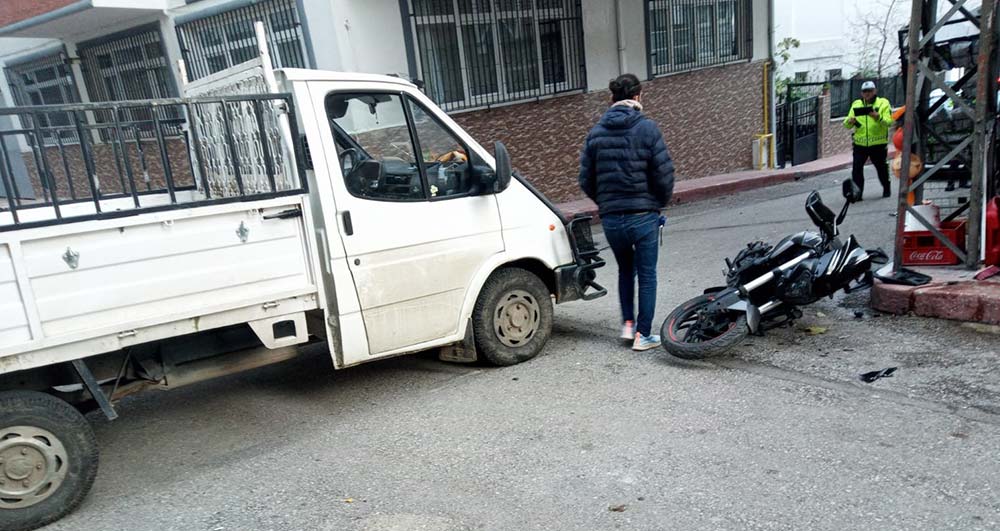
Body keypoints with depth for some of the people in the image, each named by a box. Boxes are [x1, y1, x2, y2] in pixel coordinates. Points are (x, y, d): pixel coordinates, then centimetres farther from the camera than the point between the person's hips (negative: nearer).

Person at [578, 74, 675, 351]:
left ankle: (628, 323, 22)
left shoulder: (596, 132, 4)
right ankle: (643, 334, 12)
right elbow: (664, 174, -10)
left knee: (625, 269, 23)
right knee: (647, 274, 8)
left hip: (610, 218, 4)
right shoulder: (647, 128, -7)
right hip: (643, 215, -3)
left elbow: (585, 179, 4)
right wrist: (660, 202, 8)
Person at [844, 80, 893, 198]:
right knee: (857, 168, -9)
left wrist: (877, 117, -30)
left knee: (881, 168, 13)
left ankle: (887, 189, 33)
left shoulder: (883, 103, 1)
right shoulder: (856, 104, 9)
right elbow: (847, 125, 3)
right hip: (860, 143, 1)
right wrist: (849, 121, -20)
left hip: (878, 143, -1)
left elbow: (888, 122, -12)